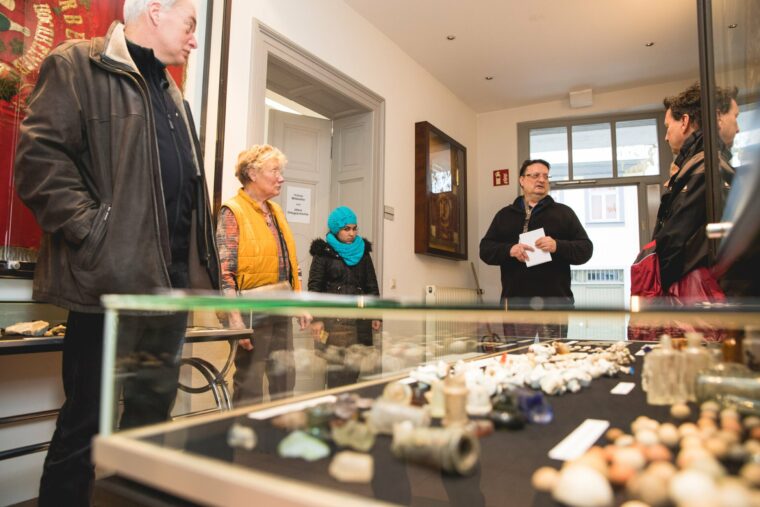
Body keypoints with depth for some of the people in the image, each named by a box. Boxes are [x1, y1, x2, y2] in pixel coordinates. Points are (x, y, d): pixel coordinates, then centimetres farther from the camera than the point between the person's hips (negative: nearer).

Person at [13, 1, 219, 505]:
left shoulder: (173, 96, 22)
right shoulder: (77, 65, 0)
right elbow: (40, 156, -11)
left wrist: (202, 264, 14)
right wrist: (95, 236, -18)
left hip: (171, 280, 8)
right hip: (113, 278, -7)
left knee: (154, 414, 16)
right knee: (85, 423, 4)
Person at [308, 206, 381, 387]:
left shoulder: (362, 252, 15)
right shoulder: (323, 253, 2)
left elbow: (372, 286, 16)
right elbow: (314, 287, -2)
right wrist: (316, 318, -10)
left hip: (360, 317, 4)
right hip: (334, 317, -4)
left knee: (356, 367, 2)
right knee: (337, 367, -8)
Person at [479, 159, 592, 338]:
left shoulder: (563, 212, 13)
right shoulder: (505, 214, 17)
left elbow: (585, 249, 7)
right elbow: (486, 249, 9)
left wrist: (557, 246, -13)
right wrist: (510, 250, -11)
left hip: (554, 299, -1)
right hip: (515, 300, 1)